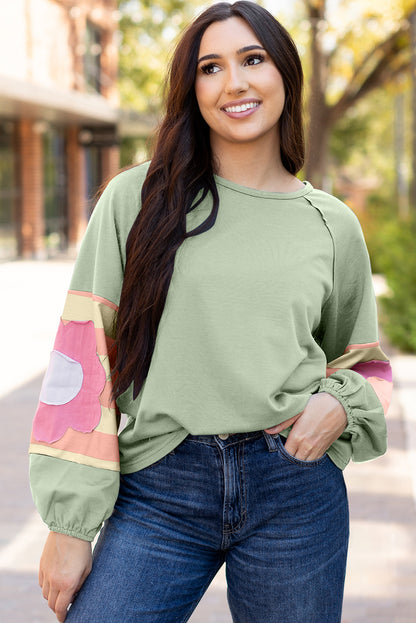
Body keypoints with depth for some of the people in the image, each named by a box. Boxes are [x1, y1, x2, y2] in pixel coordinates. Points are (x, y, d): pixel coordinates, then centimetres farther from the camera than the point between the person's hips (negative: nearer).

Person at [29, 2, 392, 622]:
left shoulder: (333, 225, 7)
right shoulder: (137, 199, 1)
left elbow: (364, 360, 19)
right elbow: (85, 353, -2)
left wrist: (341, 406, -5)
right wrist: (71, 522, -6)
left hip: (296, 490, 2)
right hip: (159, 495, -1)